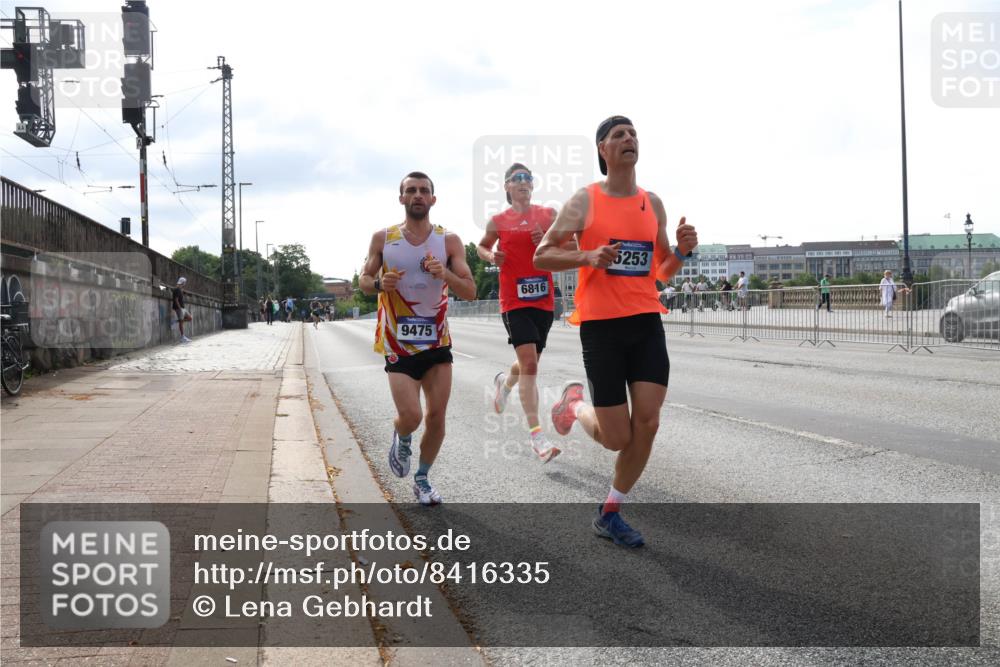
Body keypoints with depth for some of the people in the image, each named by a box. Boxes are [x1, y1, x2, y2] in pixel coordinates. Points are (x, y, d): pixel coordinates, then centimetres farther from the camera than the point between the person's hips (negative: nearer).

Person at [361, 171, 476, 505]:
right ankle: (401, 439, 24)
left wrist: (445, 275, -24)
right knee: (410, 416, -13)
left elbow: (470, 292, -5)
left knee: (436, 417, 2)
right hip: (399, 343, -2)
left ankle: (422, 479, 23)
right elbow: (363, 280, 9)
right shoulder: (383, 238, 0)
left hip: (437, 341, 2)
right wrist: (379, 284, -14)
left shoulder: (449, 241, -1)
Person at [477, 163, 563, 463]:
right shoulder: (498, 221, 4)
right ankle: (535, 433, -13)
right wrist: (491, 256, -2)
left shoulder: (549, 215, 6)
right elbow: (481, 247, 20)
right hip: (514, 300, -3)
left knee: (530, 361, 16)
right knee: (529, 362, -15)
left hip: (544, 299, 3)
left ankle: (505, 382, 51)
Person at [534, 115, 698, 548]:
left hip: (647, 322, 4)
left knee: (647, 422, -5)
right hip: (601, 324, -4)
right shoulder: (584, 202, -2)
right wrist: (588, 257, -18)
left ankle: (609, 514, 12)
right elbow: (541, 256, -2)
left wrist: (681, 252, -3)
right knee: (618, 438, -3)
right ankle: (574, 404, 32)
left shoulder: (653, 204, 11)